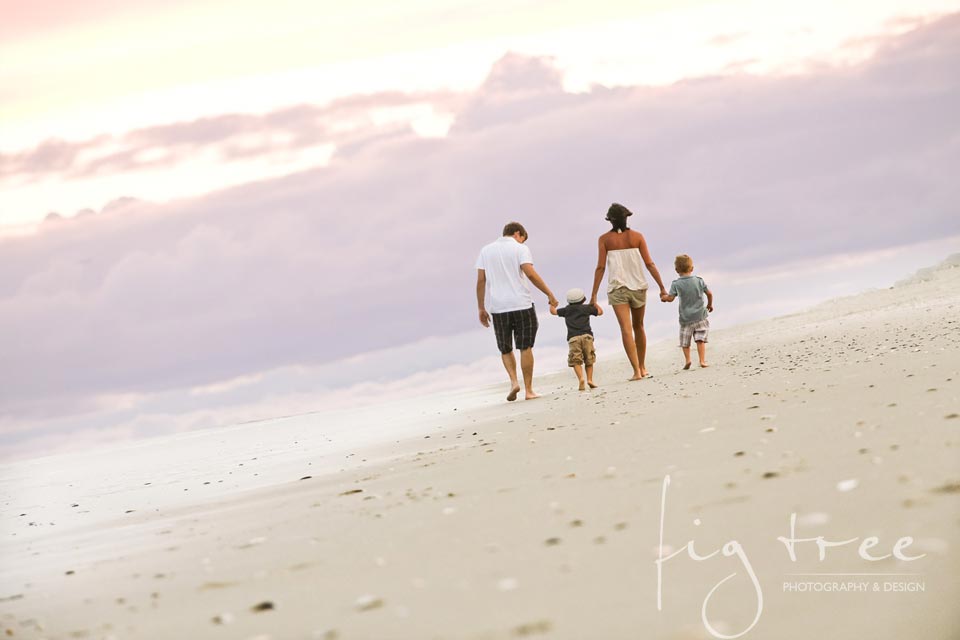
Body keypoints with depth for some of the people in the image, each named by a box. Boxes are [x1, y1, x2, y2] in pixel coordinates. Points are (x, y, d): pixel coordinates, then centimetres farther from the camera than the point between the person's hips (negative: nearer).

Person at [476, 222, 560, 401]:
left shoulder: (486, 250, 12)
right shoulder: (520, 249, 0)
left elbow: (481, 281, 7)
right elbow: (530, 274, -13)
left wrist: (481, 309, 11)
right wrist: (550, 295, -10)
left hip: (497, 307, 3)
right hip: (522, 305, -3)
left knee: (505, 349, 15)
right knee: (525, 348, 3)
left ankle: (514, 381, -4)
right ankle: (528, 390, 2)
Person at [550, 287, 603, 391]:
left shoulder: (566, 310, 16)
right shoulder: (586, 308, 15)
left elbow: (553, 311, 28)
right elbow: (600, 311, 28)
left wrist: (552, 304, 49)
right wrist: (594, 304, 46)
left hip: (573, 338, 0)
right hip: (586, 336, 0)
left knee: (576, 361, -3)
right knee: (589, 360, 12)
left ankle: (581, 378, -25)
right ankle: (590, 379, 0)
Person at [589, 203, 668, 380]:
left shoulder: (605, 239, -1)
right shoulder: (637, 236, 2)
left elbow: (601, 267, -5)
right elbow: (649, 264, -1)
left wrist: (594, 294, -2)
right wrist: (662, 287, 3)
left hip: (617, 288, -2)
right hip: (638, 286, 2)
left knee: (626, 329, -8)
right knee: (638, 327, 19)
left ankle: (637, 371, -18)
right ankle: (642, 367, 27)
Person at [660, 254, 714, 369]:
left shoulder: (676, 284, -7)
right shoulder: (699, 280, 0)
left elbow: (670, 298, -10)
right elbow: (709, 293, 4)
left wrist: (664, 297, 12)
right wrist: (710, 304, 22)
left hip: (685, 318, -1)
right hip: (700, 316, 1)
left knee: (685, 342, 10)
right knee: (700, 339, 3)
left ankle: (687, 359, -5)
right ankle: (702, 360, -6)